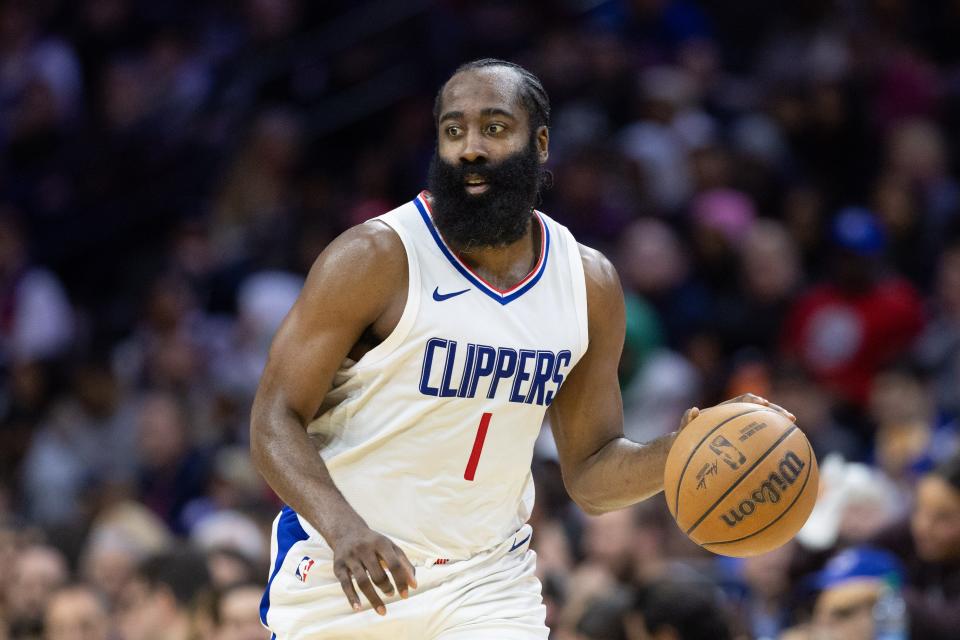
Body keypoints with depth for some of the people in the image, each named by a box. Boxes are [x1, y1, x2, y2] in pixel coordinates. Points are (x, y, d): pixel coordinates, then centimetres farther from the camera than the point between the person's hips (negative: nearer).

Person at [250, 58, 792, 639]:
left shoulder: (590, 284, 2)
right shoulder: (374, 259, -13)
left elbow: (590, 474, 7)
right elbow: (276, 421, -14)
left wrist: (680, 455, -13)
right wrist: (344, 527, -31)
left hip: (487, 584, 3)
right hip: (339, 572, -3)